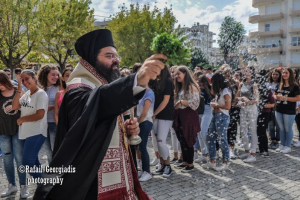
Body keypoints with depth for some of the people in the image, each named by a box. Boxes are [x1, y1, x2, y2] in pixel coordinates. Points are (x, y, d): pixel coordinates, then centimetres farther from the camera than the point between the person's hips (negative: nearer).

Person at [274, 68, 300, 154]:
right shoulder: (279, 85, 8)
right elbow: (274, 94, 19)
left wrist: (285, 98, -20)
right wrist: (276, 97, -5)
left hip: (289, 111, -6)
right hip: (278, 110, 6)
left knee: (288, 129, 5)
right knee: (281, 129, 15)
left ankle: (288, 146, 17)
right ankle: (282, 145, 27)